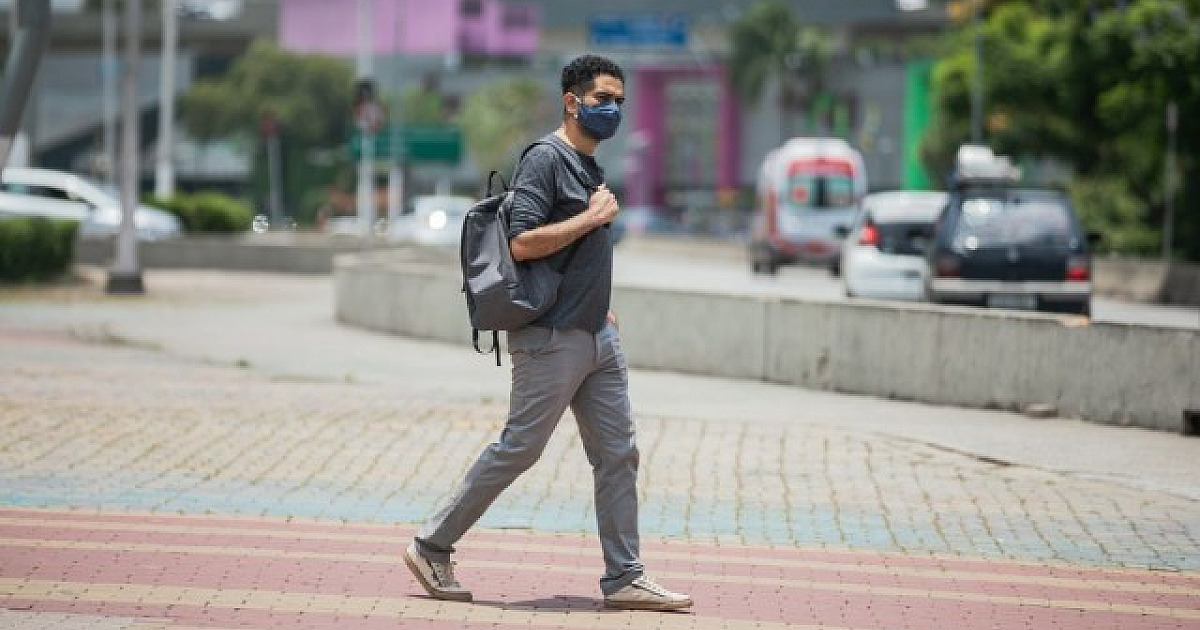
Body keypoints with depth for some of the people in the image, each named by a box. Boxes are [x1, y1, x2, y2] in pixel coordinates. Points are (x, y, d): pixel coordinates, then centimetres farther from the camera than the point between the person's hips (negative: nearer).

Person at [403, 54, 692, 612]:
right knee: (518, 449, -3)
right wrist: (593, 217, -17)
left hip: (596, 338, 9)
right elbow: (523, 243, -22)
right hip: (551, 340, -9)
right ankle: (431, 548, 8)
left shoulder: (590, 167, 17)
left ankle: (625, 578, 9)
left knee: (618, 454, 5)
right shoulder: (545, 160, -12)